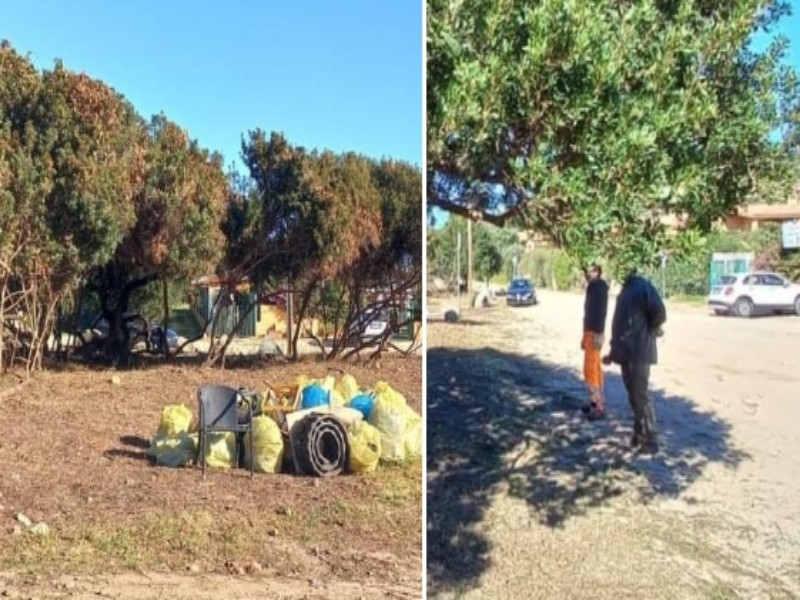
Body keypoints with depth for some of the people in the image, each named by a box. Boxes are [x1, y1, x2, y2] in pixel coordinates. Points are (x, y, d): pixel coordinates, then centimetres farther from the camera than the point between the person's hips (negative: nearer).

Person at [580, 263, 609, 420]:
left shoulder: (598, 287, -15)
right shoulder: (593, 287, 14)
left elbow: (601, 311, -21)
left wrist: (598, 334, -25)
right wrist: (585, 336, 20)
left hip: (594, 333, -10)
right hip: (590, 331, 10)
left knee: (590, 370, -10)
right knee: (595, 368, 13)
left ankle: (599, 406, -8)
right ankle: (597, 401, 20)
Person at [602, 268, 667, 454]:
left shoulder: (643, 287, -12)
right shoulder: (626, 288, 16)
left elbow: (659, 312, -25)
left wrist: (651, 330, -6)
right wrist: (614, 351, 21)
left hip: (639, 353, -9)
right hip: (626, 352, 9)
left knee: (641, 396, -3)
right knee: (633, 396, 15)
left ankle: (650, 441, 4)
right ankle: (639, 435, 26)